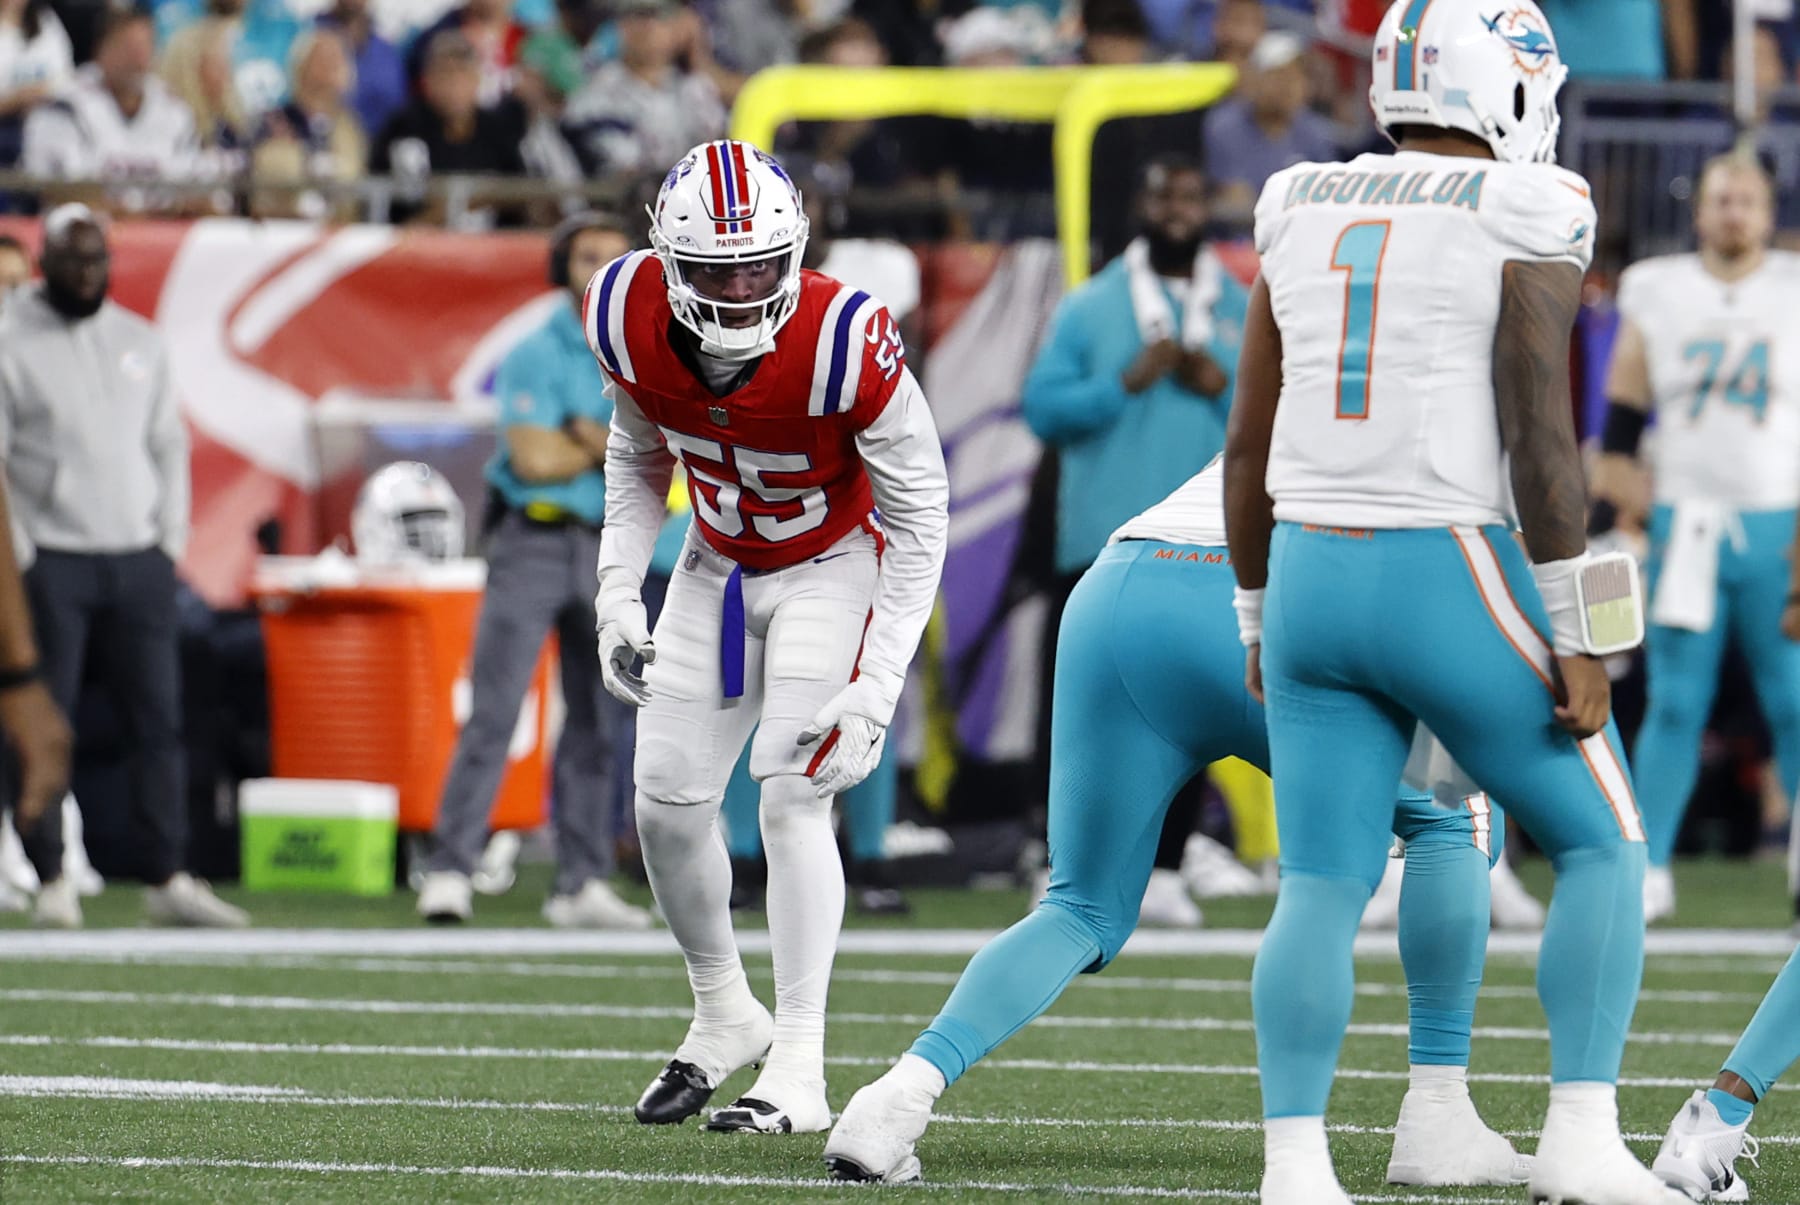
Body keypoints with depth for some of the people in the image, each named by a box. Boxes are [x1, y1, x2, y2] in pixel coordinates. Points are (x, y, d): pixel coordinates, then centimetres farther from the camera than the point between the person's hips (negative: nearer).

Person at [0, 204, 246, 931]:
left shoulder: (140, 343, 14)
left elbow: (168, 447, 18)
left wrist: (170, 541, 8)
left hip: (138, 562, 5)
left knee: (159, 721, 1)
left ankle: (167, 879, 4)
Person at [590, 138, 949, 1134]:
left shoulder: (846, 345, -33)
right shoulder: (631, 323, -20)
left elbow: (920, 521, -21)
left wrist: (876, 689, -24)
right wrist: (619, 595, -4)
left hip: (833, 568, -5)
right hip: (719, 564, 5)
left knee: (792, 799, -16)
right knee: (667, 803, 3)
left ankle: (798, 1070, -11)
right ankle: (724, 1016, 27)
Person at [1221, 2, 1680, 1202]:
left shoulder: (1306, 217, 10)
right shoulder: (1524, 225, -8)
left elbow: (1250, 446, 13)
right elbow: (1541, 439, -14)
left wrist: (1262, 622, 22)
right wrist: (1578, 642, -10)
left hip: (1313, 573, 5)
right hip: (1455, 584, -5)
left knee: (1323, 888, 6)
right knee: (1603, 845, 10)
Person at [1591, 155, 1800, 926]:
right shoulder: (1656, 294, 6)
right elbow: (1621, 425, 9)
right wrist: (1606, 523, 3)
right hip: (1684, 522, 1)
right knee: (1675, 703, 1)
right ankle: (1648, 868, 5)